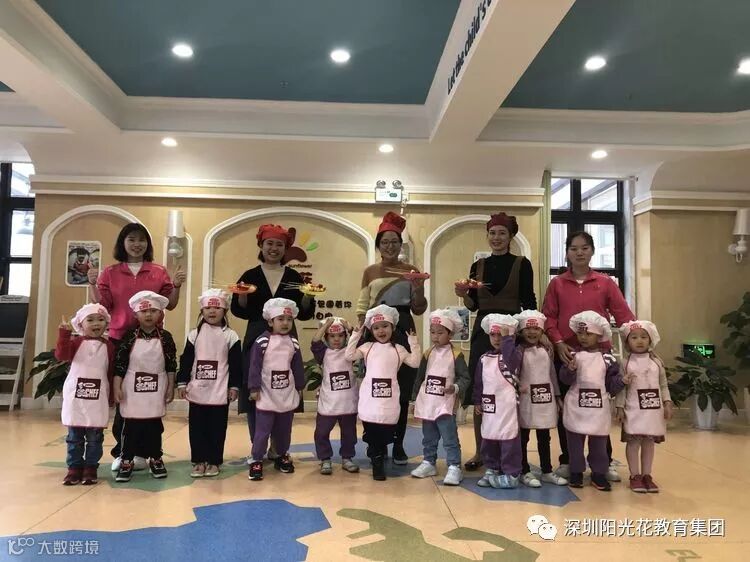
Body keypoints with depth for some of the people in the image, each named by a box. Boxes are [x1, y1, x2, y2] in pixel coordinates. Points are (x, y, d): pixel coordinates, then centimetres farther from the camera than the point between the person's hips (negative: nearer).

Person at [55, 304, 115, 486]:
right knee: (74, 436, 9)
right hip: (75, 397, 0)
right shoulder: (76, 342, 1)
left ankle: (91, 468, 16)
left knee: (95, 437, 6)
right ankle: (74, 467, 18)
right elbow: (61, 355, -16)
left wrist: (111, 396, 4)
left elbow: (112, 373, 5)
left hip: (98, 399, 0)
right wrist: (64, 334, -25)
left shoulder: (109, 346, 3)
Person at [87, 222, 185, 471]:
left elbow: (170, 304, 7)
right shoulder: (110, 273, 6)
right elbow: (101, 307, 2)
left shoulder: (159, 272, 6)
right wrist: (93, 285, -12)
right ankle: (122, 451, 14)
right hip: (119, 339, 0)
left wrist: (177, 286, -9)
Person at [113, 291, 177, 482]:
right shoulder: (129, 337, -5)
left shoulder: (165, 337, -3)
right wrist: (117, 388, -8)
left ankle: (155, 459, 23)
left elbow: (171, 365, 1)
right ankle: (127, 461, 18)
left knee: (154, 426, 10)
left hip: (156, 390, 1)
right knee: (130, 426, 5)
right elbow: (119, 364, -4)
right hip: (132, 389, -1)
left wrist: (171, 387, 0)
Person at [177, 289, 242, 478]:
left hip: (220, 392, -2)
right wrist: (182, 383, 1)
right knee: (197, 428, 8)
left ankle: (214, 461, 19)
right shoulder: (194, 334, 3)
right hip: (197, 391, 2)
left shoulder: (230, 336, -3)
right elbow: (186, 360, 5)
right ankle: (199, 461, 21)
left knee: (217, 429, 6)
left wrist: (234, 386, -3)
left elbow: (236, 364, -2)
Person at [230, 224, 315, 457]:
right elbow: (239, 310, 0)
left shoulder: (294, 277, 5)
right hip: (256, 339, -1)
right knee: (254, 393, 2)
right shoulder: (250, 276, 4)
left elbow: (304, 313, 3)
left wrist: (308, 296, -15)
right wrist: (242, 295, -18)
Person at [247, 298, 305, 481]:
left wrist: (300, 387, 14)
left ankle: (282, 456, 33)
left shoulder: (294, 343, 3)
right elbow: (254, 366, -10)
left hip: (288, 396, 4)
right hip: (267, 395, -4)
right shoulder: (262, 341, -12)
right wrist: (254, 388, -11)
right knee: (262, 431, 0)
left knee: (284, 430, 16)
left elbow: (298, 367, 10)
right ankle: (257, 461, 13)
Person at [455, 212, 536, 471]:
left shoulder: (522, 264, 1)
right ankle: (480, 451, 15)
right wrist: (464, 295, -10)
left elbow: (529, 303, -1)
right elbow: (473, 305, 10)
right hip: (482, 331, 3)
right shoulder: (478, 265, 10)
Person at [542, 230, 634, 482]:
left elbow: (624, 315, -1)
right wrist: (559, 343, -13)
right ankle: (568, 461, 19)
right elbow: (548, 317, 0)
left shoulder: (606, 283, 6)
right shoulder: (557, 284, 5)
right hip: (566, 353, 0)